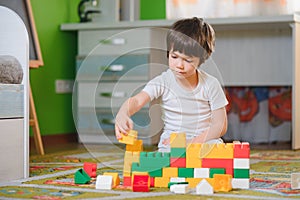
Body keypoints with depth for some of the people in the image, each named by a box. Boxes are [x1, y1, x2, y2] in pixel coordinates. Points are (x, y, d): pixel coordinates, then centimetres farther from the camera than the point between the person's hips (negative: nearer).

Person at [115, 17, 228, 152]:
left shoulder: (210, 84, -6)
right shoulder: (163, 82, -7)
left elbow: (220, 126, -5)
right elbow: (137, 100, -23)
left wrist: (192, 142, -19)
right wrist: (122, 115, -47)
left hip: (205, 141, 1)